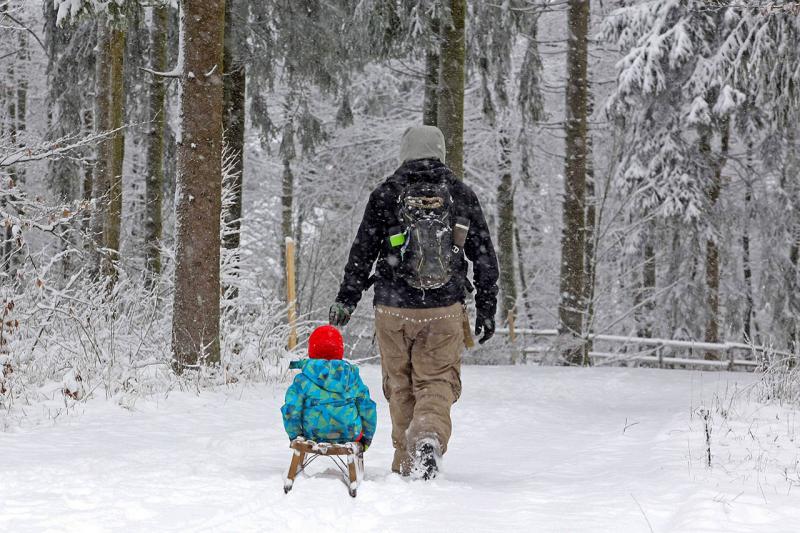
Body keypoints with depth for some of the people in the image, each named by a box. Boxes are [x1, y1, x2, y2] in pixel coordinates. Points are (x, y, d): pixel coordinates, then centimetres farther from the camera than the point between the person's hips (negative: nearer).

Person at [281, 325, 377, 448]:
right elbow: (367, 408, 5)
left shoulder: (302, 380, -3)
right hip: (348, 435, 0)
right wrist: (367, 437, 19)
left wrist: (294, 435, 9)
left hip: (313, 435, 0)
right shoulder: (352, 375, 2)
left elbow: (291, 411, -9)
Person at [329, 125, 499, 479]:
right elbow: (485, 258, 8)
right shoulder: (462, 195, 6)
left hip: (394, 310, 0)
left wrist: (346, 300, 11)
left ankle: (406, 465, 14)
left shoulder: (386, 194, 2)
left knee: (400, 386, 12)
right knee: (437, 383, 3)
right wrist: (487, 310, 15)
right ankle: (430, 437, -25)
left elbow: (362, 252, 2)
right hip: (445, 311, 0)